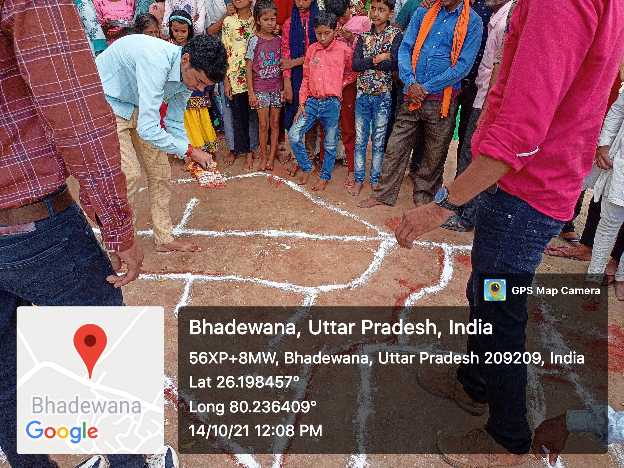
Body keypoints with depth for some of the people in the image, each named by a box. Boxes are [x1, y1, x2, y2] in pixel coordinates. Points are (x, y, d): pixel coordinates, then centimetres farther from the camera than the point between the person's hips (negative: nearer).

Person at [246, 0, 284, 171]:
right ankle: (263, 157, 14)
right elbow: (249, 68, -5)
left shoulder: (278, 40, 4)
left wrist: (284, 87, 4)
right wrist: (251, 92, -9)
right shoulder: (254, 40, -5)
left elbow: (281, 65, 9)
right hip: (260, 89, -3)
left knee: (275, 123, 6)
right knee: (263, 125, 0)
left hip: (276, 88, 3)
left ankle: (271, 157, 15)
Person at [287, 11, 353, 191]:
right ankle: (306, 168, 16)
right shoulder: (311, 49, 7)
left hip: (332, 103, -3)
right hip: (311, 102, 3)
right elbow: (306, 78, 10)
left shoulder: (343, 49, -4)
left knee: (330, 144, 7)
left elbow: (351, 71, 9)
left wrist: (338, 85, 2)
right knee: (293, 136, -6)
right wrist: (302, 103, 5)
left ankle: (325, 177, 26)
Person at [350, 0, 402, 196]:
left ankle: (375, 180, 18)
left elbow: (393, 64, -17)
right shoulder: (364, 35, 6)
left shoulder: (396, 34, -3)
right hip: (362, 94, 3)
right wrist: (377, 59, -15)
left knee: (378, 141, 7)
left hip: (383, 95, -3)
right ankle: (359, 178, 17)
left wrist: (367, 61, -11)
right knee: (360, 139, 7)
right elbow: (355, 64, -6)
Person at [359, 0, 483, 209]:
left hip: (442, 99, -2)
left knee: (434, 154, 8)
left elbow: (463, 66, -10)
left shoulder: (472, 22, -3)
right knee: (396, 146, 4)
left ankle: (423, 197, 25)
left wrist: (426, 87, -13)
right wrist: (410, 82, -12)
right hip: (412, 95, 3)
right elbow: (405, 48, 4)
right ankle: (386, 194, 17)